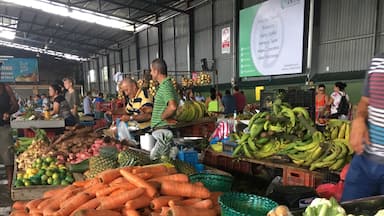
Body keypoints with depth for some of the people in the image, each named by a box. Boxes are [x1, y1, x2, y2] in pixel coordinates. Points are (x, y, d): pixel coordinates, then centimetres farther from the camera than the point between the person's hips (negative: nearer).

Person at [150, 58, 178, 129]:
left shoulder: (165, 86, -19)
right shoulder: (163, 85, 14)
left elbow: (172, 107, -33)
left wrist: (162, 117, -18)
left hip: (162, 126, -10)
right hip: (158, 127, 10)